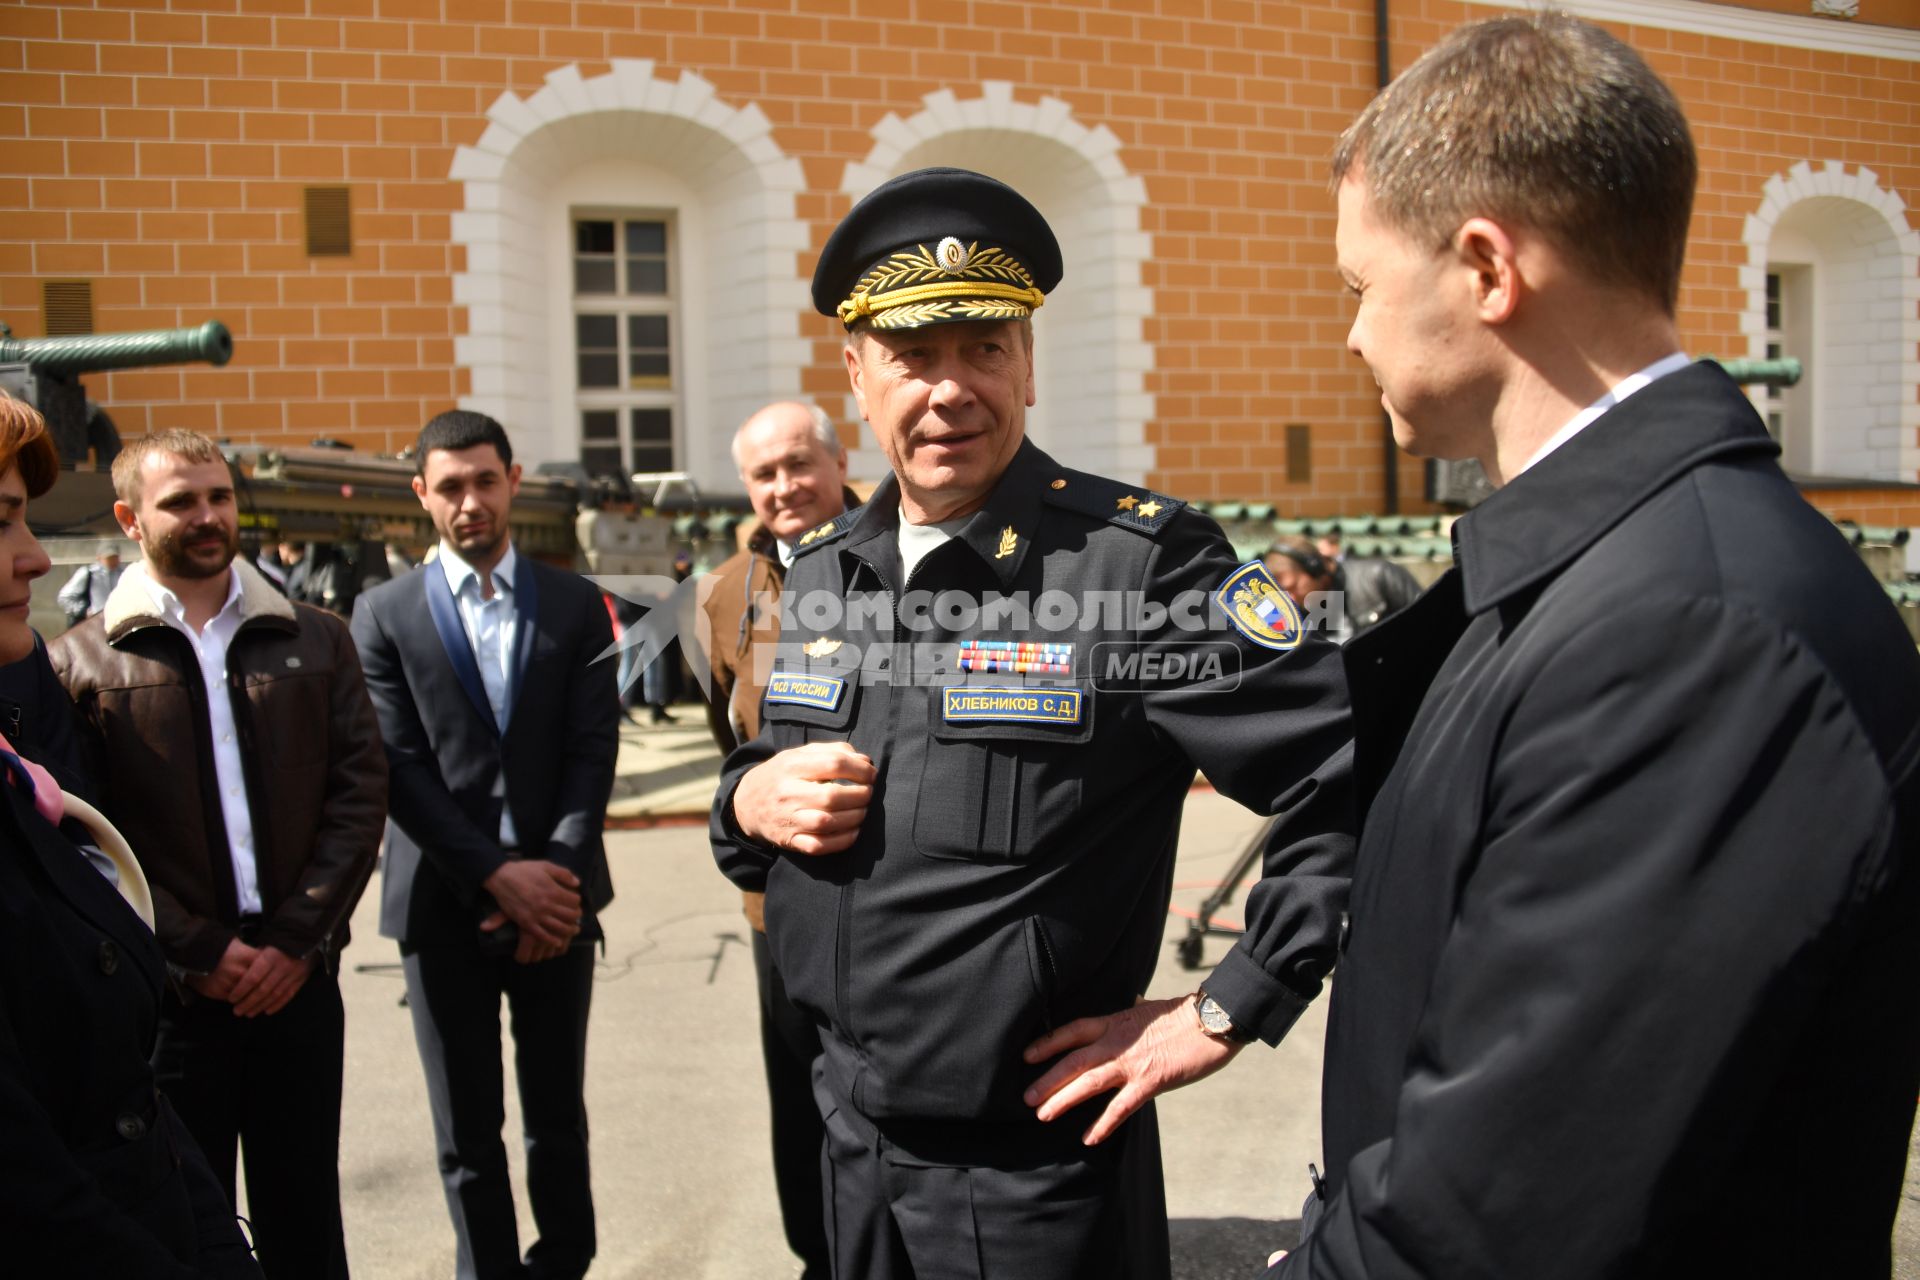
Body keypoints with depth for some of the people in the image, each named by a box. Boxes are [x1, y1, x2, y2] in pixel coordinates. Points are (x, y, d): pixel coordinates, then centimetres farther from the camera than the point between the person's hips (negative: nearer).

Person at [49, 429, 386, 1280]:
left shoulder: (316, 642, 6)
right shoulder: (80, 663, -1)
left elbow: (359, 796, 1)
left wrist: (296, 940, -8)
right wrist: (202, 952, -10)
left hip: (299, 979, 2)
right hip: (165, 995, -2)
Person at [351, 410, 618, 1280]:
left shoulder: (574, 604, 5)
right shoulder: (384, 614, 2)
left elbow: (594, 749, -1)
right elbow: (399, 769, -5)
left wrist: (557, 870, -13)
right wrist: (498, 875, -14)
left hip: (554, 892, 1)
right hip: (444, 905, -1)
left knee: (557, 1115, 12)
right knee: (467, 1129, 9)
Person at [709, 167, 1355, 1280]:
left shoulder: (1142, 559, -18)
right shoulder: (820, 575, 3)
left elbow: (1359, 783, -18)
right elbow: (764, 776, 16)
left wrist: (1223, 1016, -15)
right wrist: (752, 800, -6)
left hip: (1037, 1167, -5)